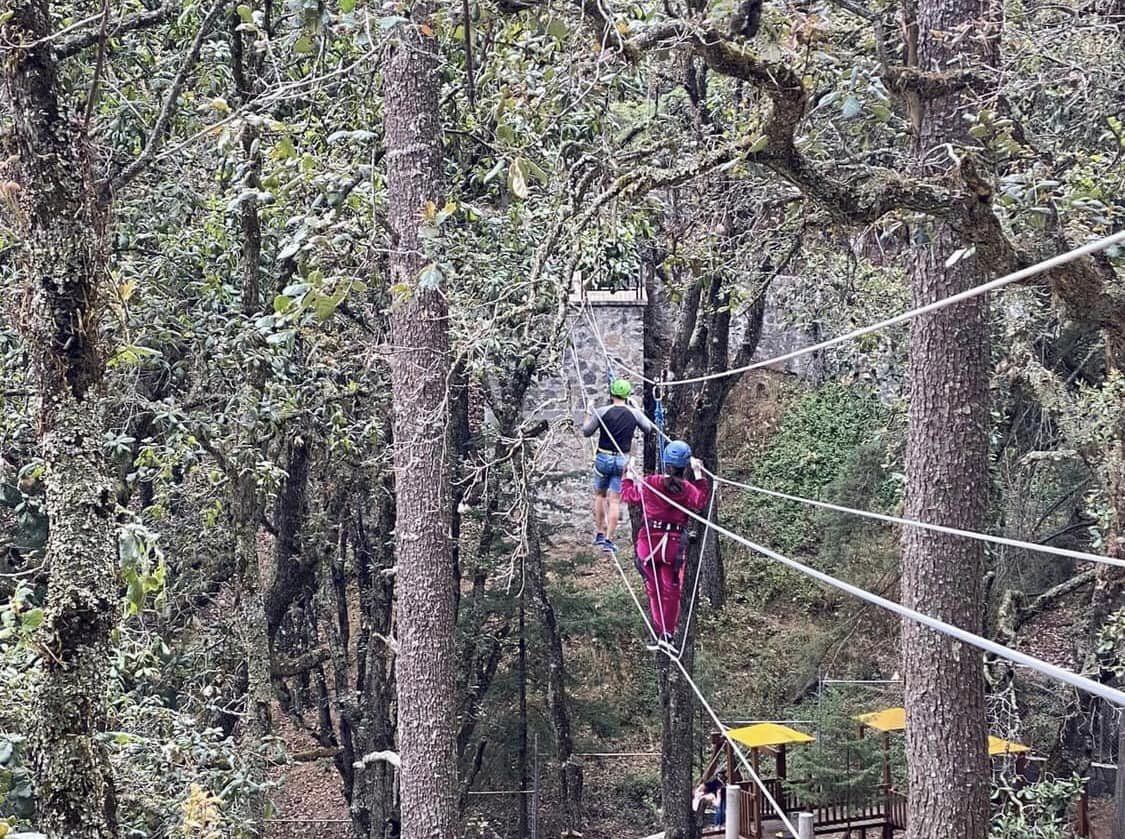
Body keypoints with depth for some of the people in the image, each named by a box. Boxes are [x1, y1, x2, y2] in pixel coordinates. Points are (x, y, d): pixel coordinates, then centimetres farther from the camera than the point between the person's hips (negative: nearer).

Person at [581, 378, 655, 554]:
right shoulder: (634, 414, -4)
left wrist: (588, 416, 19)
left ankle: (599, 533, 20)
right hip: (622, 460, 1)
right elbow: (649, 429, 14)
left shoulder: (602, 412, -10)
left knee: (600, 495, 20)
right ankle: (609, 540, -1)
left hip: (603, 458, -1)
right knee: (615, 501, 2)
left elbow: (586, 432, 0)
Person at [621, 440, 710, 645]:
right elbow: (701, 500, 4)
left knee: (654, 588, 13)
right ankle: (668, 631, 9)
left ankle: (659, 628, 15)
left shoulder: (649, 484, -7)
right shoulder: (687, 489, -12)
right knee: (671, 590, 9)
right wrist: (698, 474, 5)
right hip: (674, 544, -1)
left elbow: (628, 495, 8)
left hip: (648, 542, 1)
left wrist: (629, 475, 24)